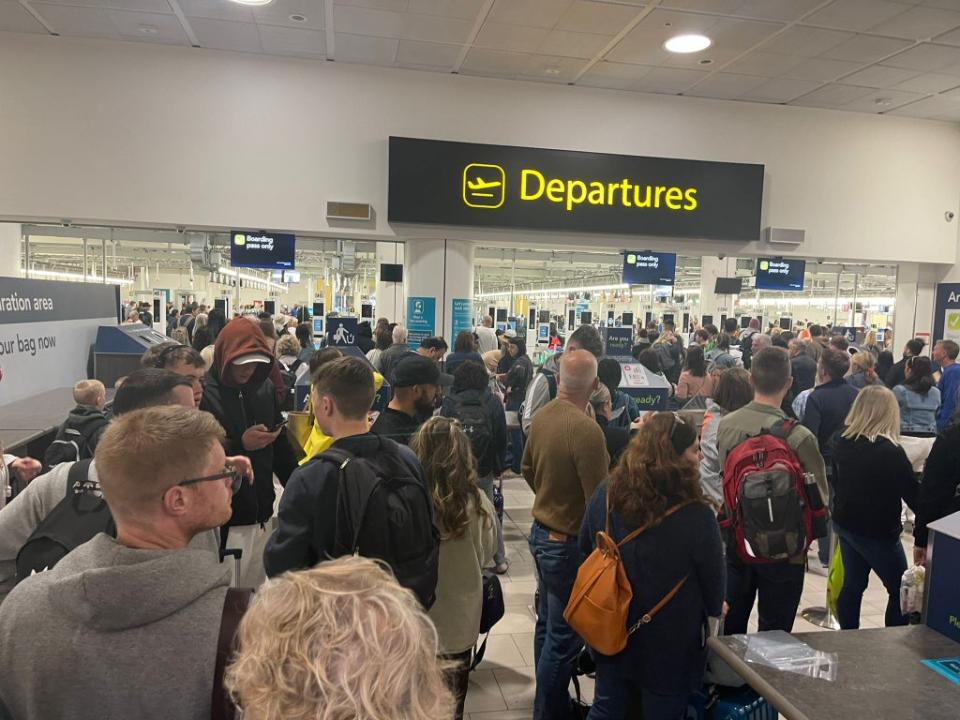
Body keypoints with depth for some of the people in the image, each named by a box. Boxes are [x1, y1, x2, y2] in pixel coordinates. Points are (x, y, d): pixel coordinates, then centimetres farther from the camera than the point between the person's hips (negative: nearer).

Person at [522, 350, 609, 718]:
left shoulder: (542, 416, -1)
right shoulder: (586, 429, -26)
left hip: (542, 532, 8)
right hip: (570, 542, -8)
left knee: (547, 626, 20)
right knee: (563, 637, 6)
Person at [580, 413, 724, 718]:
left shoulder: (606, 494, -12)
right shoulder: (696, 516, -27)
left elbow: (585, 550, 2)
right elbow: (712, 579, -11)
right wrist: (714, 609, 12)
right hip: (669, 646, -4)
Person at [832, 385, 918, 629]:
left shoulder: (844, 442, 0)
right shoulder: (889, 450, -22)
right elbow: (912, 493, -17)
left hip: (845, 523, 7)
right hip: (877, 531, -7)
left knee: (852, 584, 16)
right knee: (901, 591, 8)